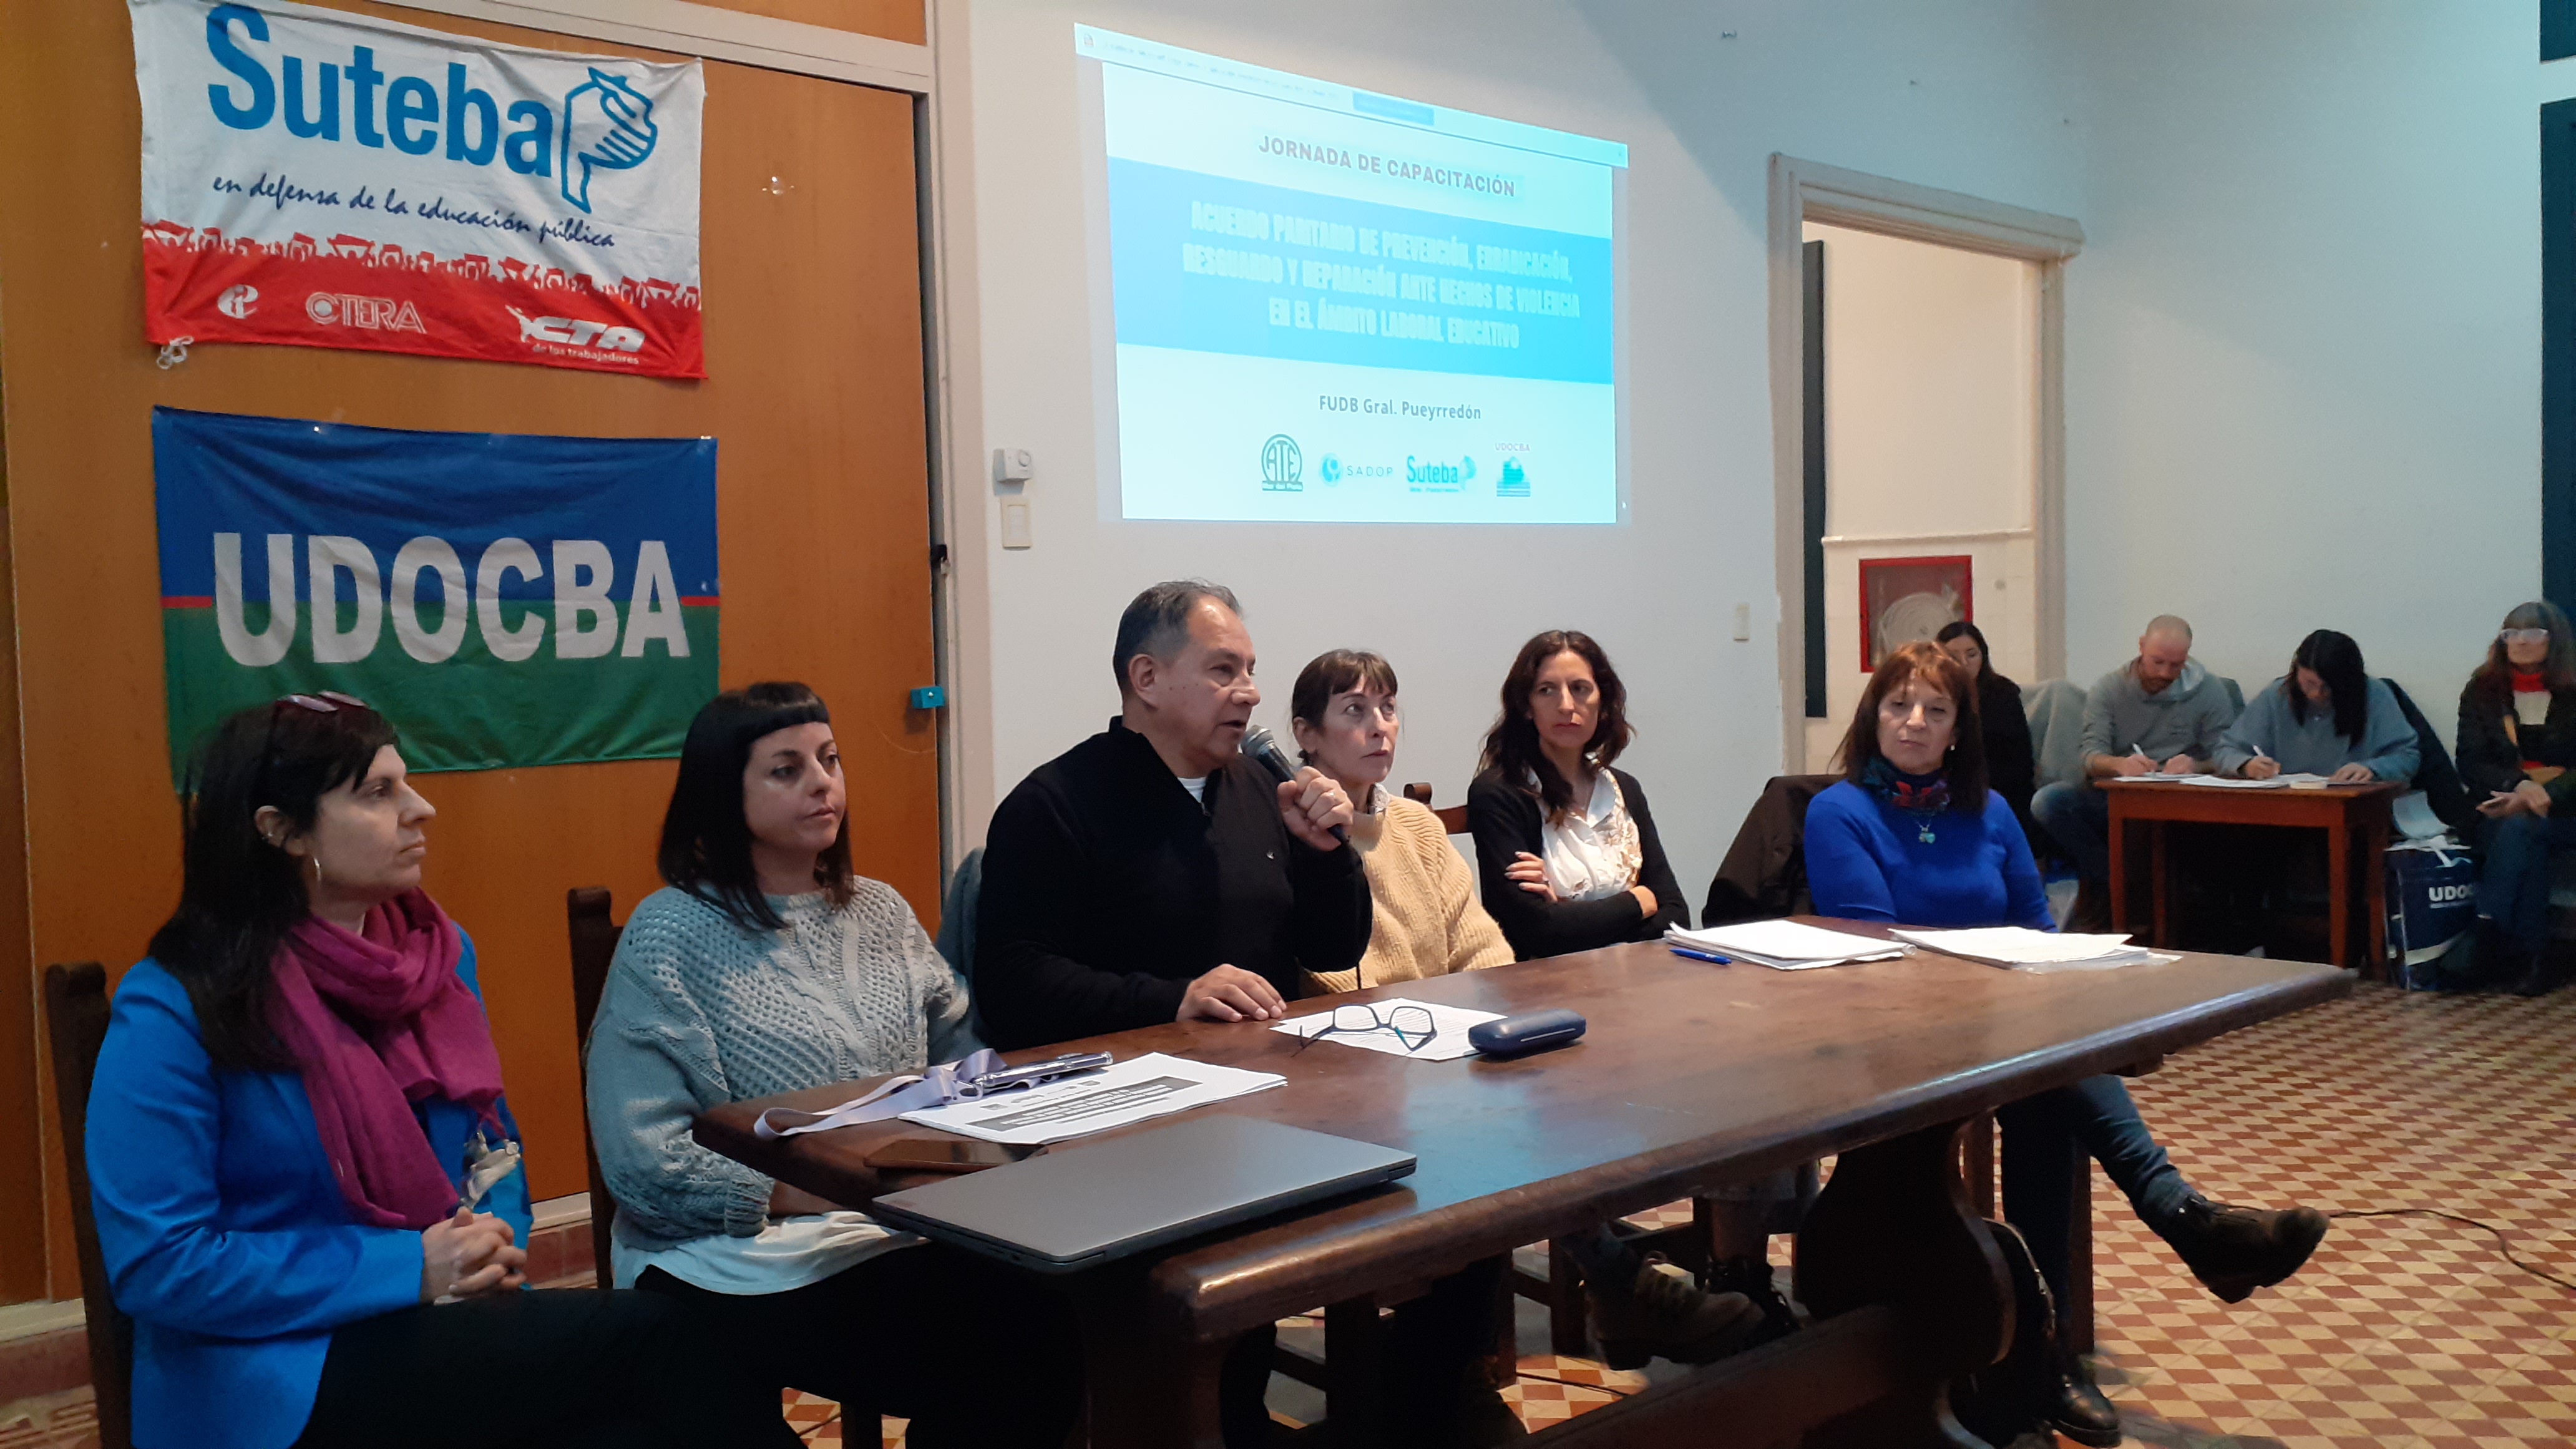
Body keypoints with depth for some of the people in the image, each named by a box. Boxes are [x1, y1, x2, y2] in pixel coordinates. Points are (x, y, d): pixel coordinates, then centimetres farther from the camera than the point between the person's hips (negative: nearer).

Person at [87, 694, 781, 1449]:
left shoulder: (441, 949, 6)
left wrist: (497, 1240, -8)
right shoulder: (174, 1008, -11)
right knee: (647, 1335, -24)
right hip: (278, 1368, -5)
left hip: (442, 1317, 5)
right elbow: (157, 1263, -14)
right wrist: (407, 1269, -18)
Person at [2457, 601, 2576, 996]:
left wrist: (2543, 795, -21)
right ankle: (2532, 959, -34)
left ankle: (2485, 932, -37)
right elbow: (2471, 763, 2)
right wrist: (2519, 787, -16)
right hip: (2500, 810, 1)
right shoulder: (2483, 691, 9)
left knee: (2519, 829, -34)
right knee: (2529, 846, -33)